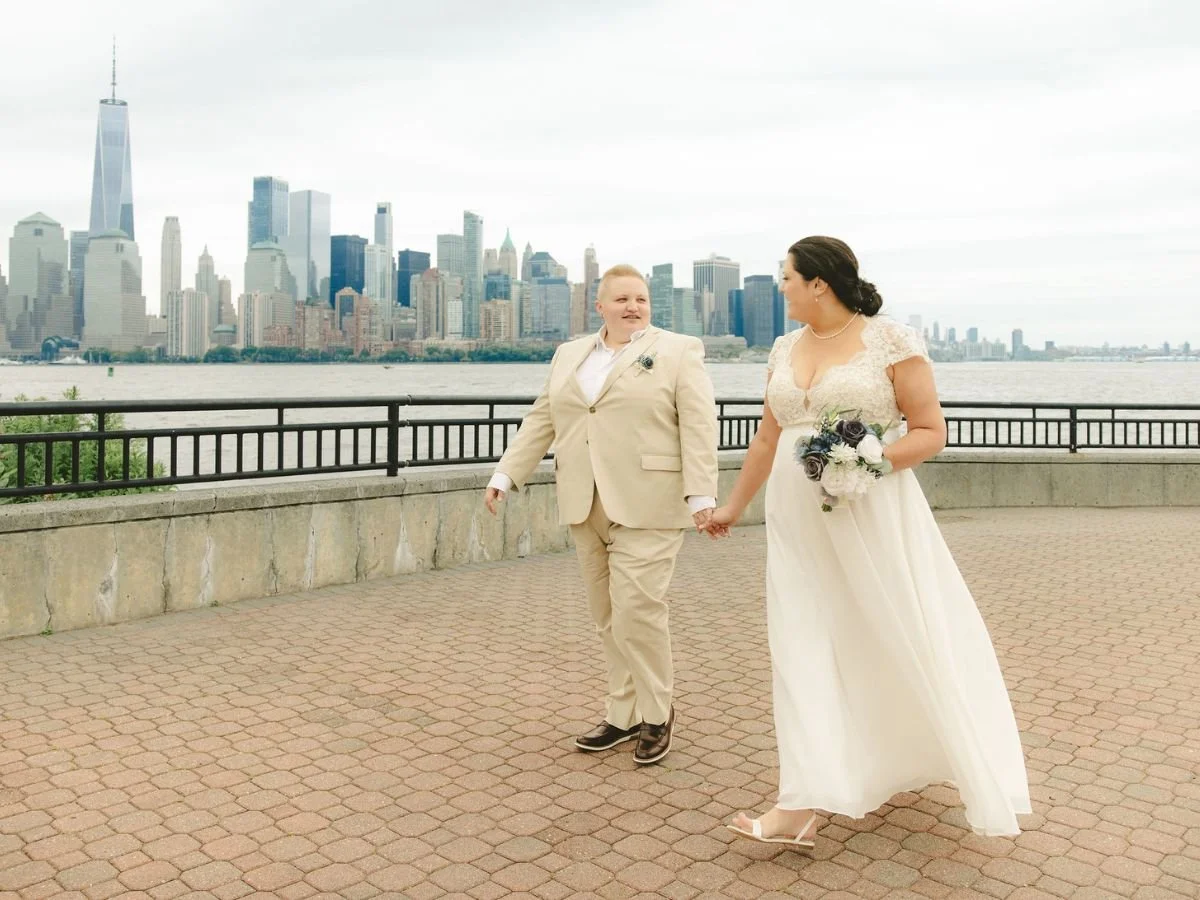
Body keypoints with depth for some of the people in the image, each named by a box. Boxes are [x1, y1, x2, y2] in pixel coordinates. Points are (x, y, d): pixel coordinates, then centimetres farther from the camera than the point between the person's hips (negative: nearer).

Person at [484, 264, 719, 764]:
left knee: (637, 610, -8)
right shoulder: (568, 355, 15)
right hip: (586, 505, 5)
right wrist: (505, 474, 9)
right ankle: (625, 715, 21)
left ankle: (656, 713, 11)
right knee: (609, 617, 10)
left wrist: (701, 495, -15)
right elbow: (541, 421, 16)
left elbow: (698, 427, -7)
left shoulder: (679, 351, 1)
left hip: (647, 504, -5)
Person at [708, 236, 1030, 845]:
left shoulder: (891, 340, -7)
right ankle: (802, 807, 6)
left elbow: (931, 432, -6)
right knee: (803, 651, 1)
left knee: (904, 642, 5)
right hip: (798, 522, 5)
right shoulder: (785, 350, 10)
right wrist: (734, 505, 24)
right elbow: (767, 438, 18)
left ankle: (973, 774, 30)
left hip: (872, 517, -5)